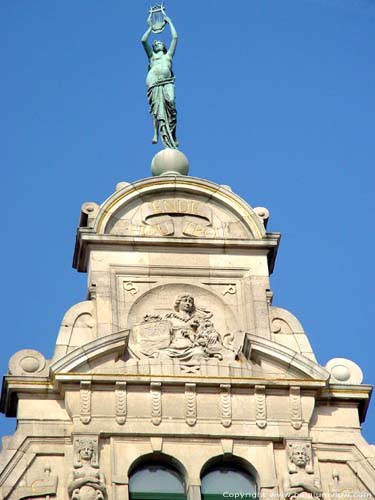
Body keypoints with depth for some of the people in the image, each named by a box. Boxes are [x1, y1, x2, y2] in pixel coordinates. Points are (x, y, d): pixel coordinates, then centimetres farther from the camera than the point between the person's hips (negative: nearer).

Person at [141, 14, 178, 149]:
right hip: (154, 82, 0)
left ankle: (173, 136, -21)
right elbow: (143, 41, 17)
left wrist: (170, 22, 36)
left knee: (170, 104, -18)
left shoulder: (168, 55, 30)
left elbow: (175, 38, 27)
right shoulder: (152, 55, 28)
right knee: (157, 107, -13)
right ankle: (156, 134, -21)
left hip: (167, 82, 0)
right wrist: (150, 27, 28)